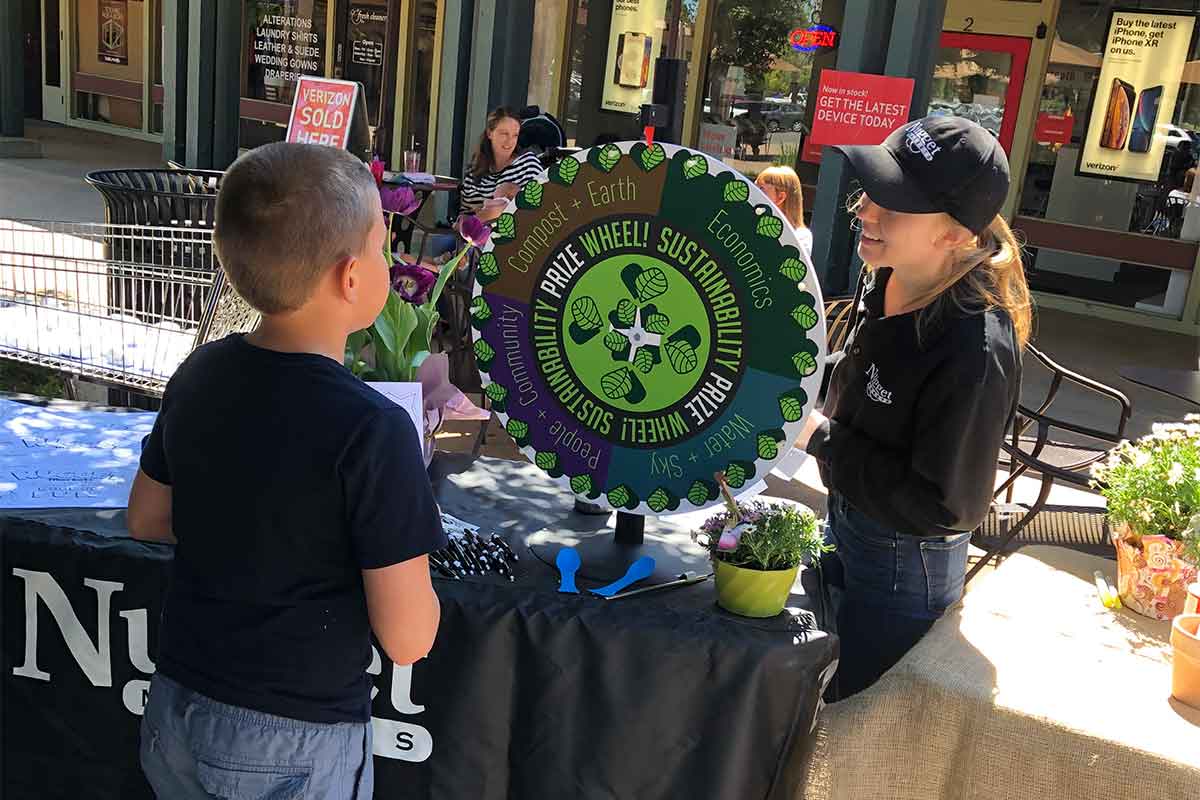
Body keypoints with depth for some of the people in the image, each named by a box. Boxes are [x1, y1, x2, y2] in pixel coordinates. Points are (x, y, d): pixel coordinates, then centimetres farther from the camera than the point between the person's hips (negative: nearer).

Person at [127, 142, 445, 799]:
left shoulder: (199, 374, -5)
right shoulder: (372, 430, -25)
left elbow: (147, 519, 10)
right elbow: (407, 639, -21)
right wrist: (392, 545, -4)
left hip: (174, 716, 6)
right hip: (294, 747, -5)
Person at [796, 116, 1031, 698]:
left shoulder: (976, 348, -33)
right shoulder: (888, 281, -7)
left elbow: (945, 507, -27)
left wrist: (822, 438, -25)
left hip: (904, 570, -8)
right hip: (847, 530, 8)